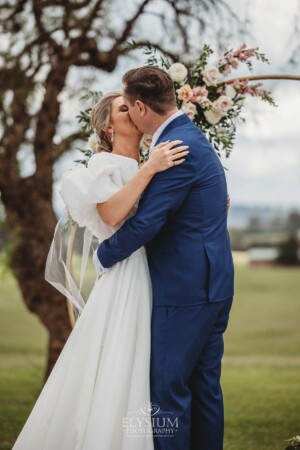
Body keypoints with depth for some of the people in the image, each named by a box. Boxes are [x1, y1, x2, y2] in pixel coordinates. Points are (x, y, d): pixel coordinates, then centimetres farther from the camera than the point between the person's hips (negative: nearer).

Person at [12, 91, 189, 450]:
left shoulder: (144, 170, 18)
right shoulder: (104, 163, -3)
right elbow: (111, 214, -21)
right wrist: (149, 169, -25)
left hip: (152, 279, 7)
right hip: (126, 276, -7)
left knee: (141, 373, 7)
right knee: (114, 373, -6)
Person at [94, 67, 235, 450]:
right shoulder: (192, 137, 14)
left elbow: (145, 222, -20)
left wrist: (103, 256, -5)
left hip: (184, 290, -10)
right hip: (212, 286, 10)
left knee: (168, 392, -3)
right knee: (204, 386, 15)